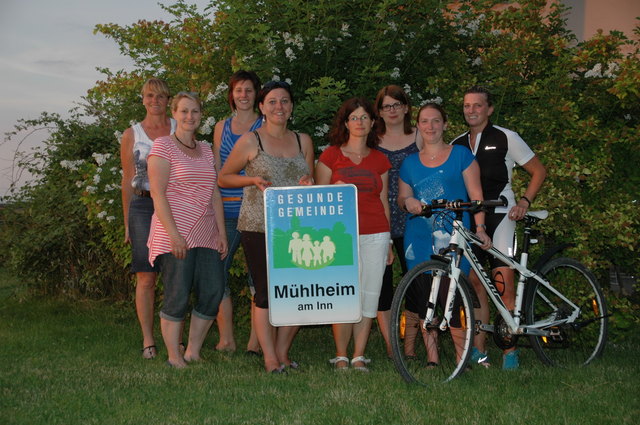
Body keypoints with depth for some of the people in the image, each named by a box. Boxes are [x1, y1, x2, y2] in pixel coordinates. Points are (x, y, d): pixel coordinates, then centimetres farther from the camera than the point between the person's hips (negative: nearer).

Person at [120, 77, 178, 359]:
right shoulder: (132, 135, 9)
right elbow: (127, 180, 11)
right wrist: (127, 223, 8)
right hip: (143, 206, -1)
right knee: (146, 277, -4)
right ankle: (148, 341, 2)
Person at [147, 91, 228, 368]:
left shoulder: (206, 150, 18)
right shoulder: (163, 146, -2)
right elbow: (158, 194, -9)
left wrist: (222, 233, 8)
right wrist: (174, 235, -17)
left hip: (206, 236, 6)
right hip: (174, 237, -6)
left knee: (213, 293, -1)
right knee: (178, 297, -6)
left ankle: (193, 353, 12)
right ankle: (174, 356, 6)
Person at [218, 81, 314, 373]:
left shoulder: (303, 141, 14)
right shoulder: (250, 142, 1)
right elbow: (223, 178, 7)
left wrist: (308, 184, -2)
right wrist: (253, 180, -9)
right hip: (258, 227, -4)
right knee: (266, 293, -4)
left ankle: (283, 352, 15)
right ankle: (270, 358, 4)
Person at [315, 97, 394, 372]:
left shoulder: (379, 160, 13)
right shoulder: (331, 155, 5)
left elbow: (383, 201, 16)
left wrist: (389, 242, 15)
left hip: (375, 235, 3)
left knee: (368, 296, 2)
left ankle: (359, 357, 11)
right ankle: (341, 357, 4)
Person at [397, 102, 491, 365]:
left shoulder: (461, 155, 6)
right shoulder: (410, 163, 14)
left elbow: (475, 194, 2)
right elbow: (402, 198, 20)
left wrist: (480, 228, -9)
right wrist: (408, 201, -4)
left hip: (454, 239, -3)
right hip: (419, 240, 3)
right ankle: (432, 357, 7)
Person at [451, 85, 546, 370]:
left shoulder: (506, 138, 4)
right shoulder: (457, 145, 16)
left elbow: (538, 171, 7)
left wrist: (524, 201, -5)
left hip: (500, 216, -4)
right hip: (467, 219, 4)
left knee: (504, 284, -11)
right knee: (475, 284, 2)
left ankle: (510, 351, -5)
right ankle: (478, 352, 7)